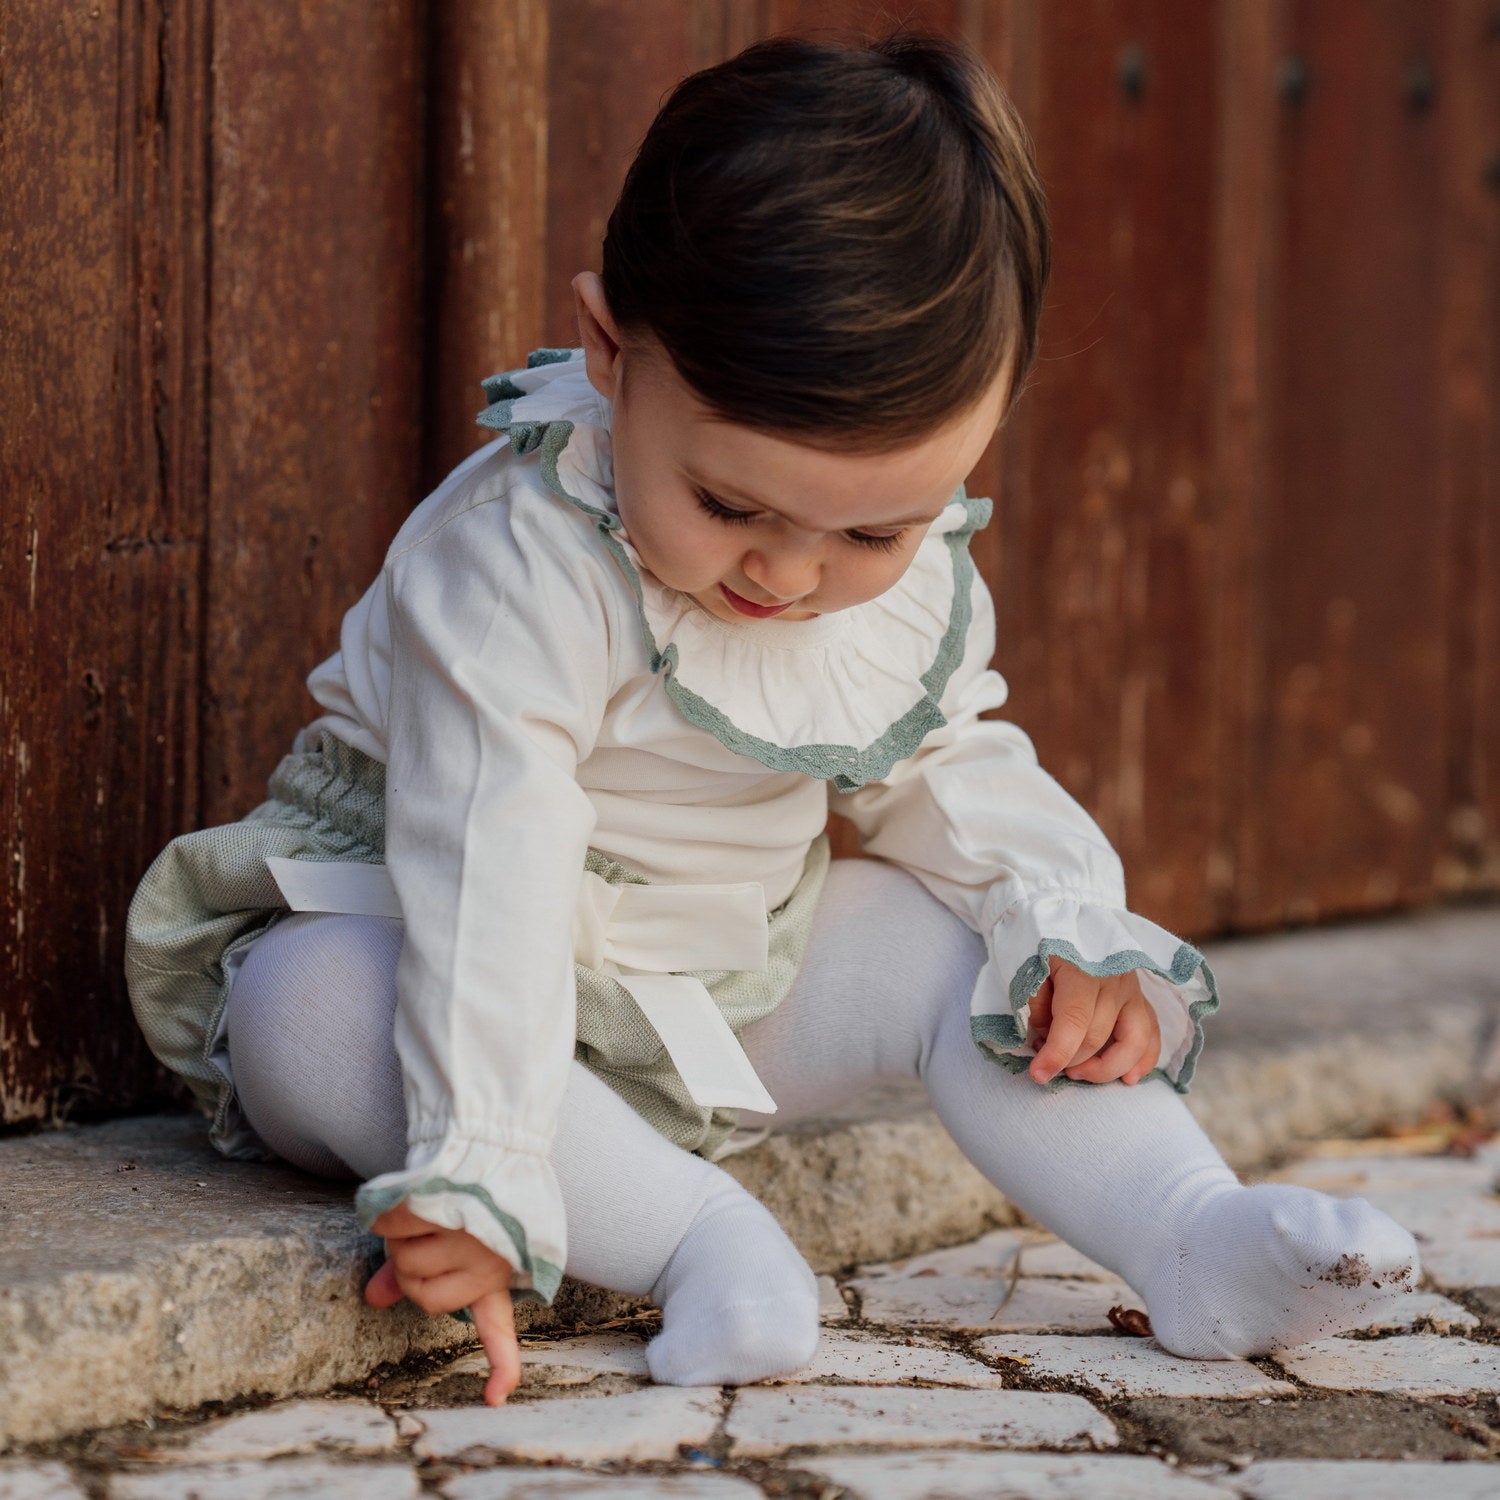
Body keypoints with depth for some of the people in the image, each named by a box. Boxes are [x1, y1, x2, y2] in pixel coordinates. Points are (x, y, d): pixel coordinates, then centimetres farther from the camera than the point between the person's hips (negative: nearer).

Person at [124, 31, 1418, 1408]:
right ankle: (700, 1233, -40)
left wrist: (1069, 934, -13)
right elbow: (490, 874, -38)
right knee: (314, 1010, -37)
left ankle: (1194, 1238, -17)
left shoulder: (919, 575, -9)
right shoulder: (517, 566, -31)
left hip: (722, 992, 6)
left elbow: (951, 773, 7)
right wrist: (475, 1180, -44)